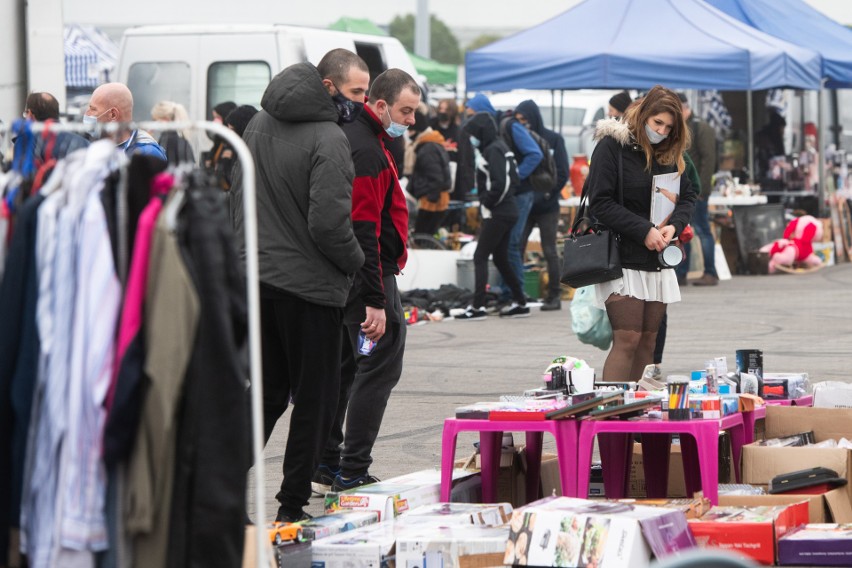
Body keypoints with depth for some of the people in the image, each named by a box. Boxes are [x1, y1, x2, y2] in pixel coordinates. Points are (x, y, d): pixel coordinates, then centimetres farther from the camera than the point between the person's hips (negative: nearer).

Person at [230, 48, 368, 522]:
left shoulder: (259, 125, 10)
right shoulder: (328, 140, -17)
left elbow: (239, 196, 18)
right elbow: (329, 221, -22)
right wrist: (355, 260, -5)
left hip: (254, 281, 7)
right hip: (310, 287, -7)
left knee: (264, 393, 15)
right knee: (315, 399, 5)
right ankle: (293, 505, 8)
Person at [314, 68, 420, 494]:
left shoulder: (355, 137, 16)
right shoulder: (366, 151, -18)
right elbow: (363, 231, -23)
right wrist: (374, 301, -24)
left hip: (341, 278, 11)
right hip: (368, 277, -11)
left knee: (342, 364, 15)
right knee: (380, 366, -7)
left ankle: (325, 465, 21)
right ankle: (352, 473, -7)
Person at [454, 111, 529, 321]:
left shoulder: (493, 150, -14)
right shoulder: (499, 147, 14)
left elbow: (499, 183, -23)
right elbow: (513, 180, 17)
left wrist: (487, 203, -11)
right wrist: (486, 201, 9)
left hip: (497, 214, -10)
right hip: (508, 211, 10)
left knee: (480, 257, -7)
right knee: (501, 259, 16)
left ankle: (478, 307, -11)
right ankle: (520, 303, 19)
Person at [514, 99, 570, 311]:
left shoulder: (553, 140, -1)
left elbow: (562, 173, -5)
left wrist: (547, 194, -13)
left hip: (546, 206, -3)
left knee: (550, 252, 2)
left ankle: (555, 295, 9)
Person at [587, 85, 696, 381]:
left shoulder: (670, 153, 12)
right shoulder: (612, 146, -8)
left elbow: (688, 196, 14)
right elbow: (600, 202, -14)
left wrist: (675, 225, -8)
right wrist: (644, 231, -19)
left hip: (658, 262, 7)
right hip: (622, 259, -7)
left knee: (648, 342, 8)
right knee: (627, 339, -14)